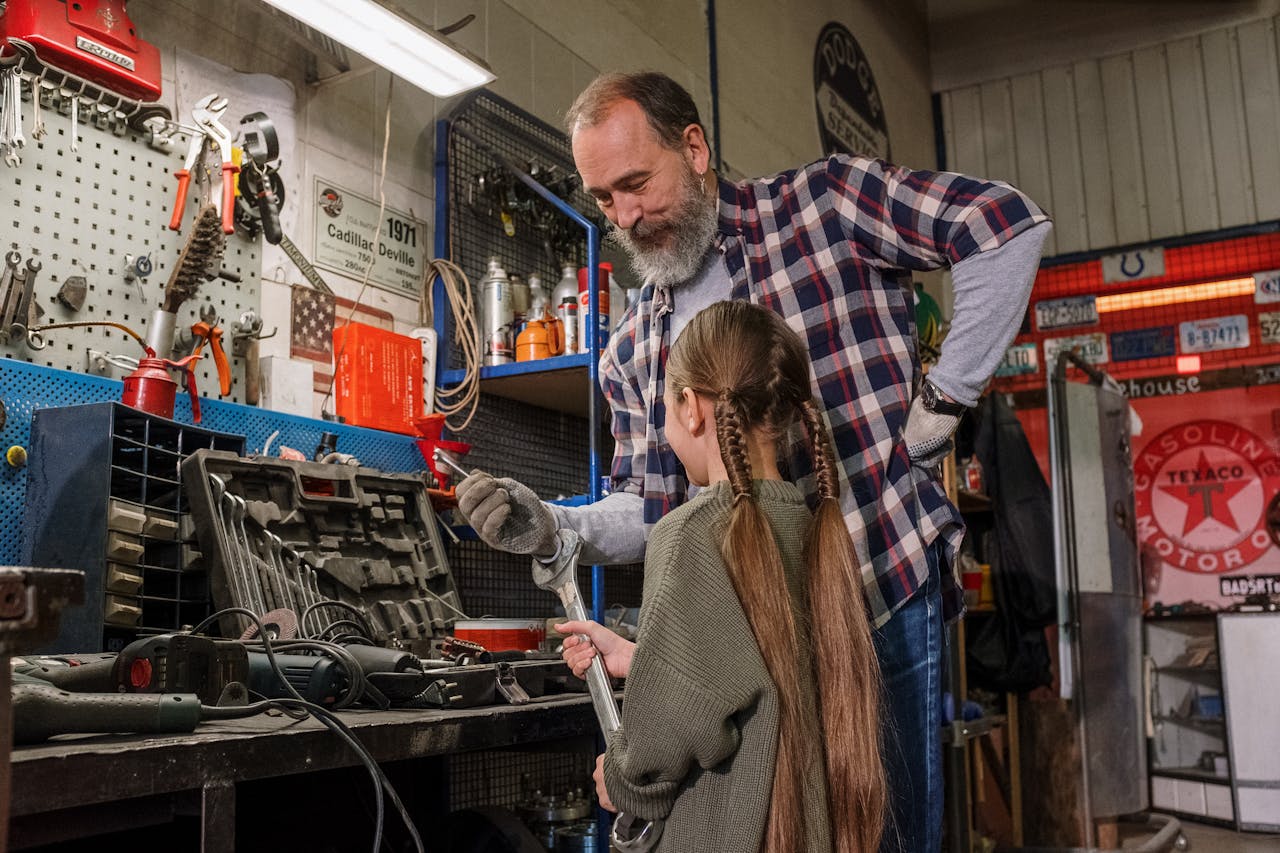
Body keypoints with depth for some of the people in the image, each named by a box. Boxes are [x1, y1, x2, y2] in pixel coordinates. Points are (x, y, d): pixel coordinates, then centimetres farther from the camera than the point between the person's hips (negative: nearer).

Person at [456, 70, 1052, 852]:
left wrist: (945, 395, -10)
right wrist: (554, 528, -6)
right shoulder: (632, 352, 13)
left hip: (886, 588, -4)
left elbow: (1008, 223, -8)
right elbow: (651, 507, 13)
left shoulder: (822, 205, -2)